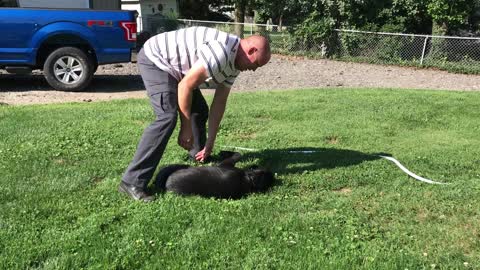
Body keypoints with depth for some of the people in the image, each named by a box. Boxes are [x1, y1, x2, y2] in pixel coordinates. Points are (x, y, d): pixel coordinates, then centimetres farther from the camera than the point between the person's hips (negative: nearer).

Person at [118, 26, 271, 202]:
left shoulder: (234, 62, 3)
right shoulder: (221, 51, -30)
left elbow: (219, 102, 4)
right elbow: (185, 86, -28)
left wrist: (210, 143, 3)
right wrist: (186, 127, -19)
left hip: (174, 66, 10)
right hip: (155, 58, -10)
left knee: (200, 110, 15)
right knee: (168, 116, -24)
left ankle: (200, 159, 35)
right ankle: (132, 182, -22)